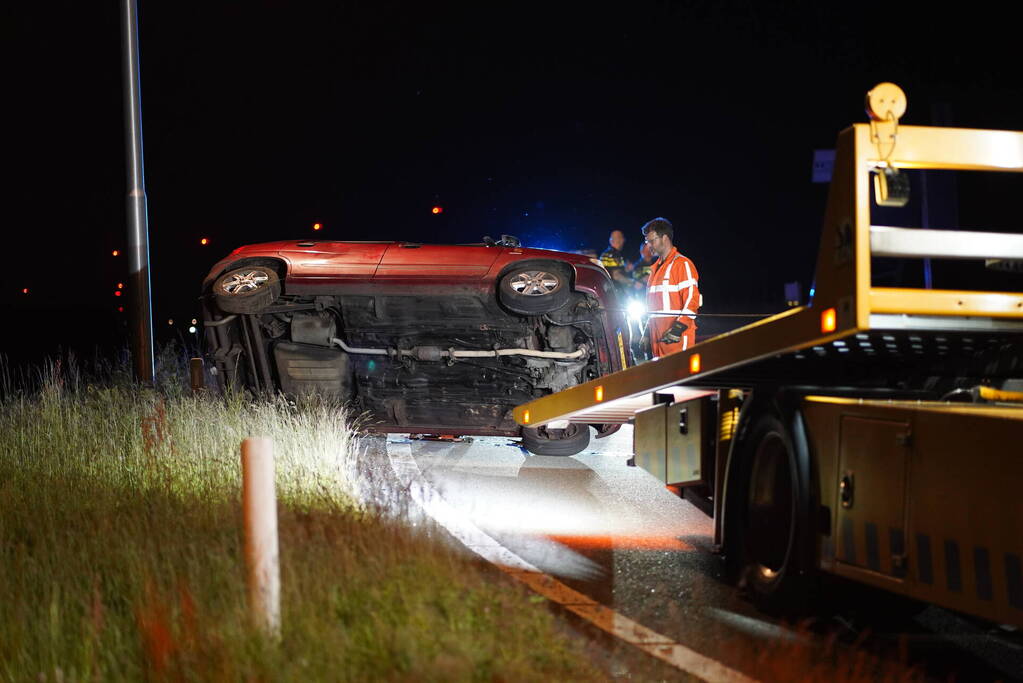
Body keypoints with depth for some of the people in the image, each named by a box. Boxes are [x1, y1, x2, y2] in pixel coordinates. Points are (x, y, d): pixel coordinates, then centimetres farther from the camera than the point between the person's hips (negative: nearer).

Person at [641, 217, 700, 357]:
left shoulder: (682, 264, -6)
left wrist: (678, 328, -21)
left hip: (678, 336, -9)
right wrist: (647, 333, 22)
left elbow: (691, 300, -14)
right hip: (657, 336, 9)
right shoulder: (655, 268, 23)